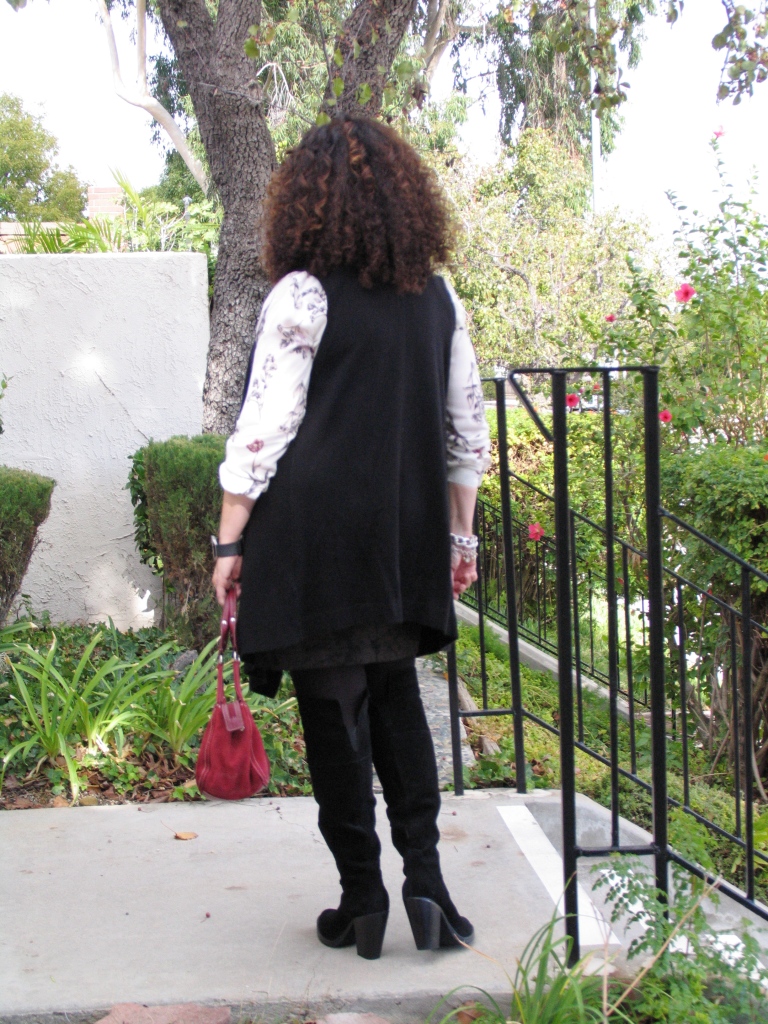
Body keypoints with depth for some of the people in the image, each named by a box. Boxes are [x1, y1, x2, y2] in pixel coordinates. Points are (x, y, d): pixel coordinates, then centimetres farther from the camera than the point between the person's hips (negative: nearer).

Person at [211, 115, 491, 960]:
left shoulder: (302, 297, -9)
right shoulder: (439, 299, 7)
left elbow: (264, 430, -10)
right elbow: (467, 429, 11)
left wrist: (229, 543, -3)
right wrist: (458, 534, 19)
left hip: (316, 540, -5)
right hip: (407, 543, 5)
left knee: (334, 708, 5)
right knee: (395, 697, 18)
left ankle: (362, 898, 13)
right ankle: (423, 874, 9)